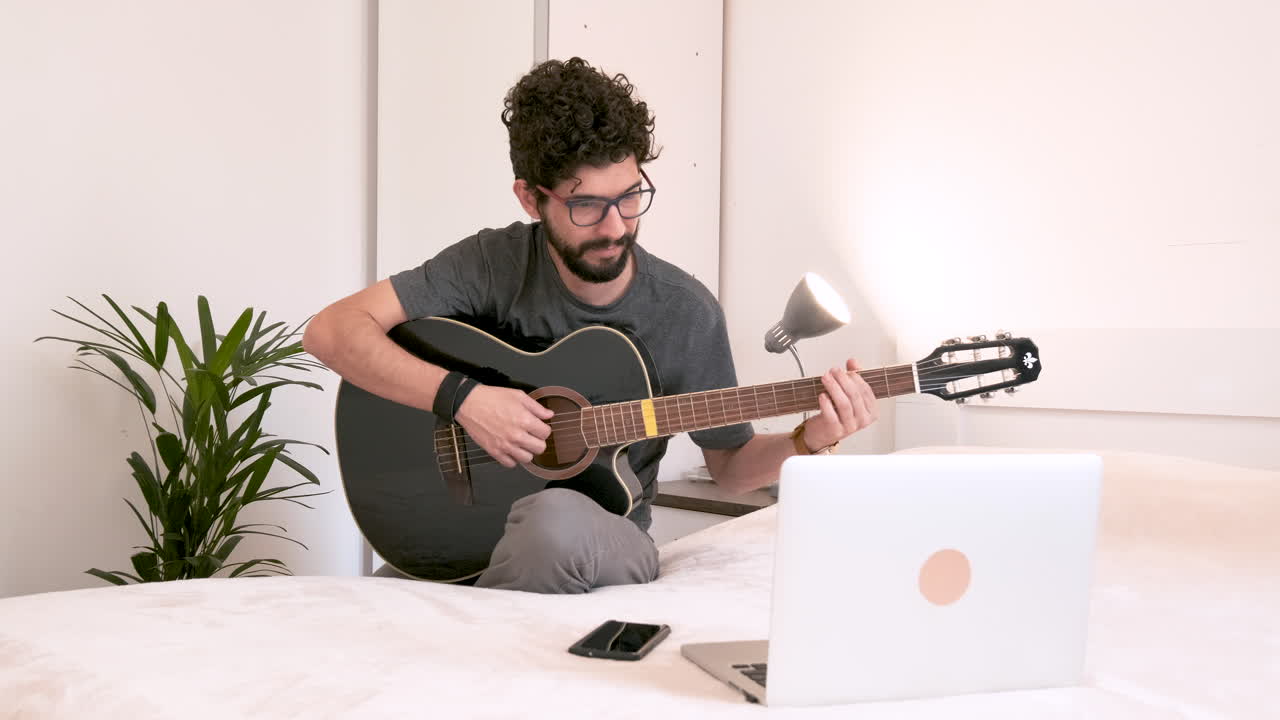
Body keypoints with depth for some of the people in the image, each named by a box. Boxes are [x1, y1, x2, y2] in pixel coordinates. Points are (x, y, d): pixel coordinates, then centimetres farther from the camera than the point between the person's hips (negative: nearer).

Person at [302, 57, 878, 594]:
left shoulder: (687, 314, -8)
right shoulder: (496, 264, -9)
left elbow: (729, 462, 6)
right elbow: (332, 330, -15)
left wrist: (809, 441, -15)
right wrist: (461, 397, -25)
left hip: (605, 544, 1)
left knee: (557, 517, -35)